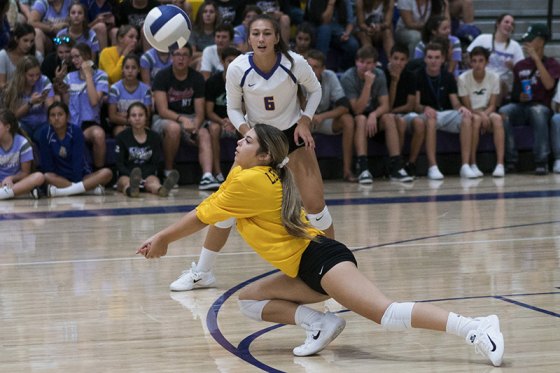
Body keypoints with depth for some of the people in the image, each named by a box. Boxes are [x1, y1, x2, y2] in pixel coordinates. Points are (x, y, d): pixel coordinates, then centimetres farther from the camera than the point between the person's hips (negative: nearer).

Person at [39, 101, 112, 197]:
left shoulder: (75, 131, -7)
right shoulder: (46, 134, -5)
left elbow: (78, 159, -13)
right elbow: (46, 163, -7)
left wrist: (77, 181, -25)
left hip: (81, 176, 0)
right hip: (59, 178, 0)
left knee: (107, 173, -25)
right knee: (46, 176, -33)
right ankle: (90, 187, -38)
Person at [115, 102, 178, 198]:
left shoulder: (154, 137, 10)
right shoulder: (121, 137, 6)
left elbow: (155, 164, 5)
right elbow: (120, 164, -1)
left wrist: (143, 177, -16)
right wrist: (132, 176, -21)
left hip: (148, 175, 1)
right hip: (127, 175, -1)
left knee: (153, 180, -33)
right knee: (125, 181, -36)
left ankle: (162, 190, -70)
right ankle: (131, 189, -73)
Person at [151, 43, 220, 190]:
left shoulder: (197, 78, 2)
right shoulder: (162, 76, -8)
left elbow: (200, 112, -2)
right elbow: (163, 110, -16)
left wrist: (195, 127, -24)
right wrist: (181, 119, -34)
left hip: (189, 119, 3)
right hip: (163, 119, -3)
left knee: (204, 134, -27)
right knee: (174, 128, -37)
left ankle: (207, 177, -45)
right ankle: (168, 172, -19)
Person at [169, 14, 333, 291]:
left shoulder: (295, 63, -20)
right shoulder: (237, 69, -19)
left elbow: (315, 89, 1)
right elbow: (233, 108, -4)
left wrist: (304, 121, -13)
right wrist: (246, 131, -23)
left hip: (293, 133, -1)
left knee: (315, 204, -10)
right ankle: (201, 273, 8)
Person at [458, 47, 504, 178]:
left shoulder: (494, 77, -2)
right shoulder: (463, 79, -8)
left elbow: (492, 105, -2)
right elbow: (467, 107, -9)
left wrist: (485, 114, -23)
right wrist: (481, 114, -26)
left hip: (487, 113, 2)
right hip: (471, 114, -2)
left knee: (497, 118, -32)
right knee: (476, 119, -36)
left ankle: (500, 164, -40)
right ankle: (473, 165, -34)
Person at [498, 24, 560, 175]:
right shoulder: (520, 65, 18)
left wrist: (536, 58, -13)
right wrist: (518, 96, -4)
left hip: (541, 107, -3)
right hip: (520, 106, 3)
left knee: (537, 112, -40)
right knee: (503, 112, -30)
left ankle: (541, 161, -36)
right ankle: (510, 161, -28)